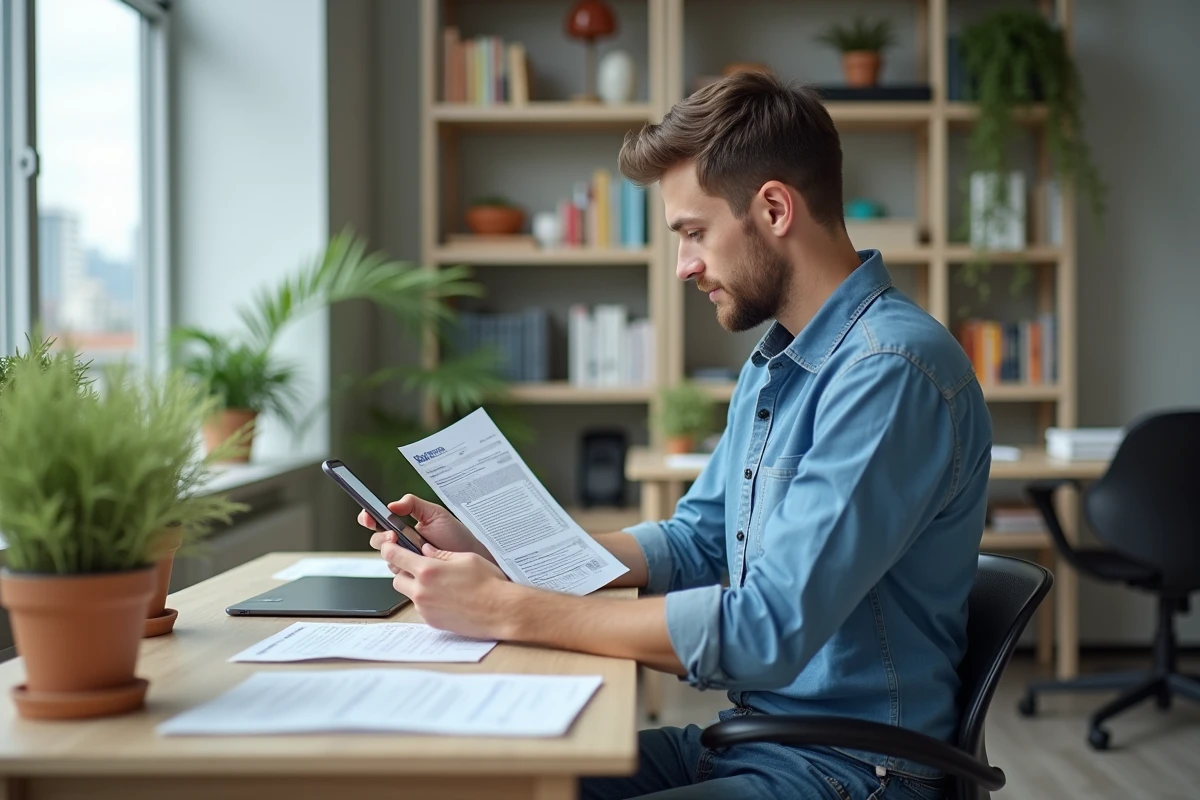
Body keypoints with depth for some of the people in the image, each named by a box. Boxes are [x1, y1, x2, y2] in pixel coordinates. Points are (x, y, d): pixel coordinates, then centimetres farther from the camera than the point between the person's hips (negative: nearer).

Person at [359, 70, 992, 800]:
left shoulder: (892, 369, -21)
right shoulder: (773, 364, 11)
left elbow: (768, 629, -27)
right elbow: (695, 543, 17)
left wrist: (509, 609, -22)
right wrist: (490, 549, 5)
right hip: (749, 736, 8)